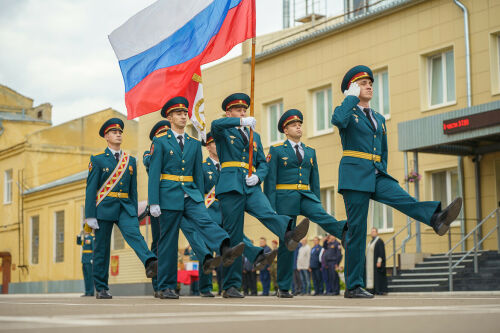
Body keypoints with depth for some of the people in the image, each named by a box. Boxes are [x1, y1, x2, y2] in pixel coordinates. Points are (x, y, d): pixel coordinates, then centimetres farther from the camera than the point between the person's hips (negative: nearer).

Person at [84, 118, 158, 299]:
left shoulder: (130, 160, 14)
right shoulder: (97, 159, 3)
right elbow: (90, 189, -1)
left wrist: (135, 214, 11)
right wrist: (90, 215, -9)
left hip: (125, 207, 2)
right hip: (104, 207, -2)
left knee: (134, 233, -24)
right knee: (102, 248, 2)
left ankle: (150, 263, -48)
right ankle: (101, 289, 11)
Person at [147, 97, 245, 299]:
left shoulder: (194, 144, 15)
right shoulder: (160, 142, 2)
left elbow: (198, 174, 16)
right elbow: (154, 174, -3)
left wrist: (201, 202, 11)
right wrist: (154, 202, -10)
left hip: (191, 194, 3)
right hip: (169, 196, -3)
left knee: (205, 221, -25)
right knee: (168, 242, 1)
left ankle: (225, 250, -51)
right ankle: (166, 287, 8)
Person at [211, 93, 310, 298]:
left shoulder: (254, 136, 26)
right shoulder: (223, 132, 11)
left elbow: (263, 163, 21)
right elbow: (215, 124, -14)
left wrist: (258, 176, -2)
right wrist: (242, 122, -27)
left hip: (252, 188, 3)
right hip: (231, 187, -3)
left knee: (266, 212, -28)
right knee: (233, 236, -4)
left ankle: (289, 235, -60)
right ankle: (231, 286, 1)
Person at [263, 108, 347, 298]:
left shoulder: (310, 152, 17)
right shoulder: (276, 150, 3)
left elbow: (315, 181, 19)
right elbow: (269, 181, -2)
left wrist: (317, 204, 13)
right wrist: (271, 209, -10)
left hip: (306, 197, 3)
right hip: (285, 198, -3)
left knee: (320, 215, -29)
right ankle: (283, 288, 5)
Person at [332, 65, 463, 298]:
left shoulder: (379, 119, 22)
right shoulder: (346, 111, 4)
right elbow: (338, 121, -21)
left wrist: (382, 175, 18)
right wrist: (351, 97, -7)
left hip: (377, 175, 5)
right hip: (355, 175, -5)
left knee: (403, 199, -25)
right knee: (357, 230, -5)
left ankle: (437, 218, -53)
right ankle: (353, 287, 0)